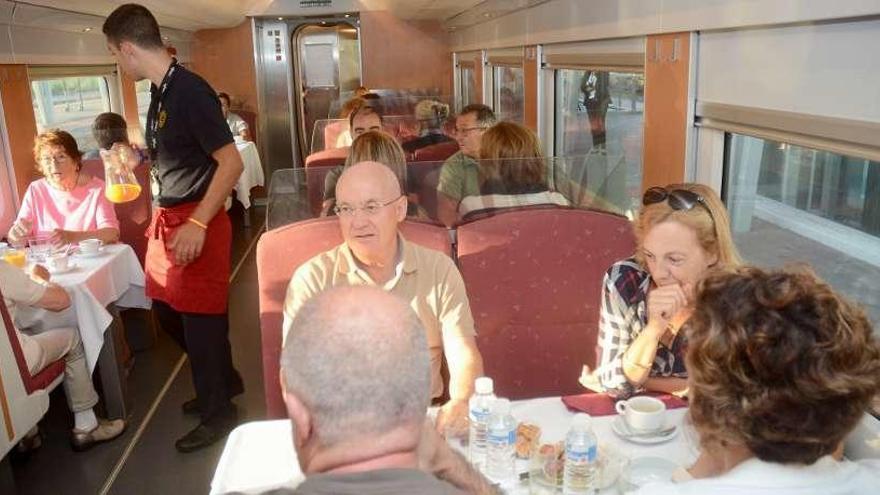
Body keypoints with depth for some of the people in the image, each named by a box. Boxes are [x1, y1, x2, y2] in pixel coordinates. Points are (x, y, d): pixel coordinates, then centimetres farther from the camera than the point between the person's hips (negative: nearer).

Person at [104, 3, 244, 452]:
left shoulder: (190, 91, -18)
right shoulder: (160, 92, 9)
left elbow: (231, 162, -22)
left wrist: (198, 224, -24)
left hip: (195, 223, -9)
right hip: (167, 220, 9)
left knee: (199, 316, 3)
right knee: (168, 311, 18)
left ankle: (218, 412, 22)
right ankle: (225, 380, 37)